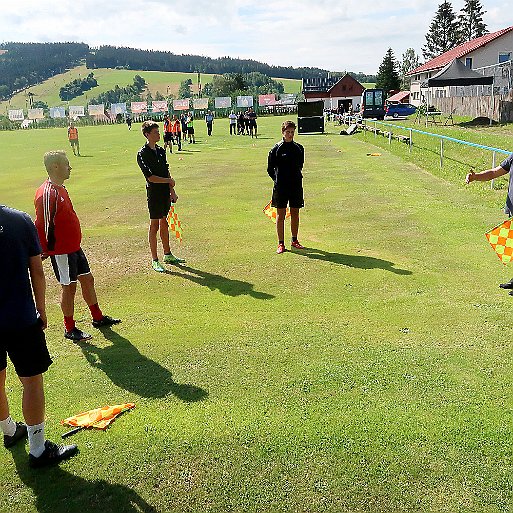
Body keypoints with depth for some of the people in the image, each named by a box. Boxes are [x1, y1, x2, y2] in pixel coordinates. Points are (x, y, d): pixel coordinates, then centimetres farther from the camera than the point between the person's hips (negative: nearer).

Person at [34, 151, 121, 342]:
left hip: (74, 246, 9)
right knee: (69, 287, 2)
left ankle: (98, 318, 32)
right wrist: (46, 250, -15)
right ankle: (70, 329, 18)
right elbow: (42, 225, -22)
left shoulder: (60, 188, 9)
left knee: (87, 279, 17)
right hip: (61, 251, -9)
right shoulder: (47, 194, -23)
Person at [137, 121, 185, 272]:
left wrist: (172, 191, 9)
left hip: (166, 193, 7)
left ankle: (167, 255, 27)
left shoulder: (161, 150, 11)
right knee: (154, 226, 0)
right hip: (154, 193, -7)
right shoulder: (143, 154, -12)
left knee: (165, 223, 16)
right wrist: (169, 181, -7)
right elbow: (150, 177, -17)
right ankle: (154, 260, 8)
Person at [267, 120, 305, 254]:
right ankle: (281, 243, 8)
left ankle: (294, 240, 24)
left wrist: (297, 178, 14)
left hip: (296, 186, 4)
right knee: (280, 214, 1)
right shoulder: (276, 149, -4)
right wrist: (278, 180, 3)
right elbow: (270, 169, 2)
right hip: (281, 187, -3)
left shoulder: (299, 148, 7)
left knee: (295, 213, 10)